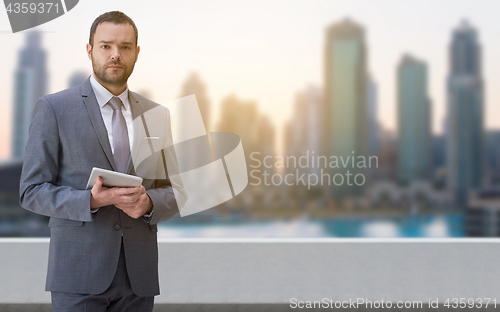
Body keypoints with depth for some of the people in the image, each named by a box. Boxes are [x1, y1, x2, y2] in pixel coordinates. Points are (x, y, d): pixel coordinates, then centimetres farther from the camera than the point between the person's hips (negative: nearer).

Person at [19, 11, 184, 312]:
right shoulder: (54, 108, -1)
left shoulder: (157, 115, 11)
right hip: (79, 273, -3)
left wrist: (149, 203, -9)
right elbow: (32, 191, -3)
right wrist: (92, 201, -19)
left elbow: (174, 191, 13)